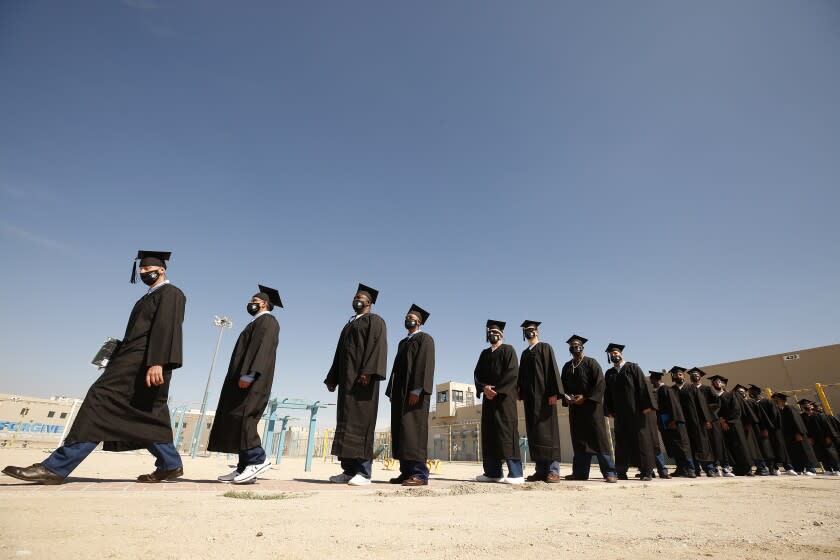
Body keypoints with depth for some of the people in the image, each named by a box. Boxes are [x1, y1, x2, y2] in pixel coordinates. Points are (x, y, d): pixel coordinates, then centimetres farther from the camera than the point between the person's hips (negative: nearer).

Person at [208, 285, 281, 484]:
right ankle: (245, 467, 6)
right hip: (247, 380, 10)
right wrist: (244, 376, 18)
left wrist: (248, 375, -27)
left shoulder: (267, 320, -4)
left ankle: (258, 460, -16)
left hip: (252, 379, -10)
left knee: (240, 416, -18)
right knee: (240, 419, 5)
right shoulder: (257, 323, 26)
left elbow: (262, 348, -19)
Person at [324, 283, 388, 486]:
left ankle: (364, 472, -7)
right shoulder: (348, 326, 25)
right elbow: (339, 353, 22)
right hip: (346, 378, 8)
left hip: (362, 377, -8)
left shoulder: (374, 320, 1)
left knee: (360, 421, -11)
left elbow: (378, 345, -14)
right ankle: (349, 469, 11)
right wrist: (332, 378, 14)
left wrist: (368, 371, -25)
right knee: (346, 422, 6)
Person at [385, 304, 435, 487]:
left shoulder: (424, 338, -1)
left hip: (415, 391, -8)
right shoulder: (403, 343, 23)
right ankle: (406, 471, 11)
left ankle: (420, 473, -9)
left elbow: (425, 364, -14)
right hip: (400, 391, 8)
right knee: (401, 431, 6)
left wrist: (416, 390, -23)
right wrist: (392, 391, 12)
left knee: (413, 429, -12)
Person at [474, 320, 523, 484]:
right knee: (489, 433, 5)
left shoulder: (508, 350, 2)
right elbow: (477, 373, 11)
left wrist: (496, 389, -14)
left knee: (506, 432, -10)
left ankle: (516, 474, -6)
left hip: (504, 396, -6)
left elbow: (512, 373, -10)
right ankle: (492, 472, 11)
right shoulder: (484, 353, 19)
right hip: (489, 397, 6)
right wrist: (484, 388, -9)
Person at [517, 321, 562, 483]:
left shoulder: (545, 347, 2)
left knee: (547, 431, -7)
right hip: (529, 397, 7)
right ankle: (541, 470, 8)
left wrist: (553, 393, -17)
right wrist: (520, 393, 7)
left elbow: (552, 369, -8)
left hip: (544, 396, -6)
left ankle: (553, 471, -3)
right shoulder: (525, 353, 20)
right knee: (533, 433, 4)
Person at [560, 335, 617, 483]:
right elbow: (563, 386, 14)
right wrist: (566, 399, -4)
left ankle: (609, 472, 2)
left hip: (591, 406, -5)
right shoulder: (567, 366, 12)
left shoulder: (591, 363, -2)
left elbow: (600, 384, -9)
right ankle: (580, 472, 13)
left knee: (599, 439, -4)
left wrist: (585, 397, -15)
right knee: (579, 440, 7)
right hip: (574, 408, 5)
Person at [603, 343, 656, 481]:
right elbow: (607, 394, 12)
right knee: (621, 440, 5)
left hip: (636, 411, -3)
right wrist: (609, 411, 4)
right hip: (619, 413, 4)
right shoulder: (609, 374, 12)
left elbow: (643, 386, -7)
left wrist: (646, 405, -15)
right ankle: (622, 472, 11)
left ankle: (645, 471, 7)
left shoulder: (633, 368, 1)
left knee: (641, 439, -1)